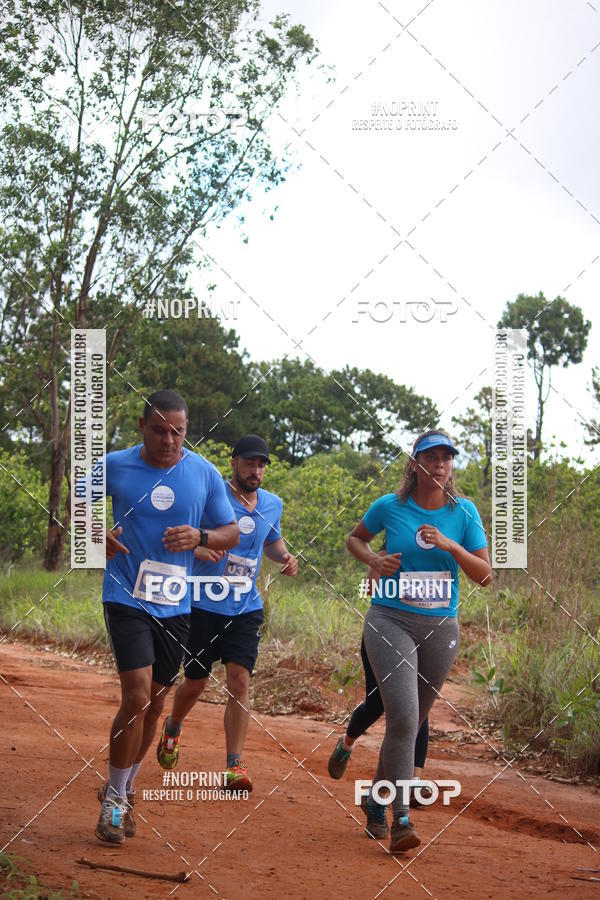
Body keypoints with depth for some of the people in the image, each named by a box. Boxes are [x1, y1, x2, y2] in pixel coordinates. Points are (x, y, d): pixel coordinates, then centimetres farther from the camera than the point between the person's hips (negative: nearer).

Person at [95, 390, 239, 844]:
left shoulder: (204, 473, 0)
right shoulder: (115, 466, -4)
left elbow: (232, 532, 7)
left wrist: (200, 537, -14)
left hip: (175, 605, 3)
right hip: (127, 598, -3)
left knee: (155, 704, 13)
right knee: (138, 696, -16)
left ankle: (122, 789, 34)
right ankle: (116, 796, 2)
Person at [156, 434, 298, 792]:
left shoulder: (273, 504, 7)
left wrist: (284, 557, 3)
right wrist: (197, 549, -29)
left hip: (246, 608, 3)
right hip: (204, 605, -3)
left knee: (240, 680, -11)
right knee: (195, 684, 8)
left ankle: (235, 765, -9)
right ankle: (173, 728, 40)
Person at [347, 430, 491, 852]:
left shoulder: (464, 511, 2)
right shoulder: (389, 507, -2)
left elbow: (484, 575, 0)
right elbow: (355, 537, 17)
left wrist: (450, 546, -15)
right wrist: (375, 560, -3)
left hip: (441, 627, 3)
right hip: (391, 621, -3)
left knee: (412, 722, 12)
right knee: (403, 716, -19)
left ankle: (376, 799, 33)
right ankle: (401, 818, -16)